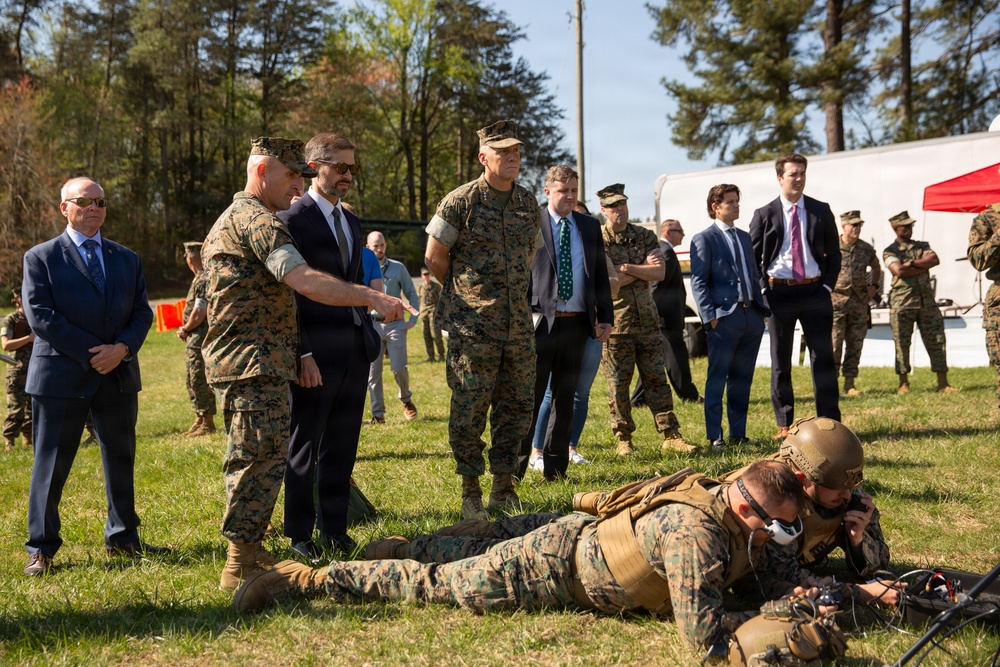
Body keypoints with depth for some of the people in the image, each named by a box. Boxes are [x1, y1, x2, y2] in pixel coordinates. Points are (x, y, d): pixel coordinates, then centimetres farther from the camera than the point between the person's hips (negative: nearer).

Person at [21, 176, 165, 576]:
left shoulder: (127, 259, 14)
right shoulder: (40, 258, 0)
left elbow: (142, 313, 9)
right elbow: (40, 317, -9)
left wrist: (123, 348, -11)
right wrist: (92, 353, -15)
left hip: (119, 377, 4)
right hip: (61, 376, -4)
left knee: (121, 458, 10)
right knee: (51, 464, 1)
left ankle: (122, 538, 21)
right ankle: (41, 549, 11)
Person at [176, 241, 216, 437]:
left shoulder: (203, 280, -17)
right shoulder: (201, 278, 16)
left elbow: (199, 313, -22)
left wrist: (185, 329, -8)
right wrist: (186, 330, 10)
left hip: (201, 339, -10)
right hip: (195, 339, 10)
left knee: (200, 381, -6)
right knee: (193, 382, 16)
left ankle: (207, 423, 0)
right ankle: (199, 421, 23)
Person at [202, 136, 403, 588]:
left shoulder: (228, 221, 23)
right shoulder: (258, 221, -13)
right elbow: (304, 282, -26)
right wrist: (371, 297, -28)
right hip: (254, 364, -11)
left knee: (252, 461, 15)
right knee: (263, 457, -9)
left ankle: (247, 551, 23)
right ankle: (241, 565, -5)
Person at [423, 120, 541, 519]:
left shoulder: (528, 203, 10)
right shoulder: (461, 201, -6)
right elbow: (434, 255, 1)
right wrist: (463, 293, 9)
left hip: (519, 324, 5)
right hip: (473, 326, -5)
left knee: (515, 407, 8)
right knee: (470, 408, -2)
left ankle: (504, 488, 19)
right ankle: (470, 493, 9)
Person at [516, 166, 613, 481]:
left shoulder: (591, 226, 13)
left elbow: (601, 274, 15)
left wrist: (605, 317, 9)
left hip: (577, 322, 5)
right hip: (541, 321, -4)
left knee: (565, 397, 9)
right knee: (530, 396, -5)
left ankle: (555, 468, 17)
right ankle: (515, 467, 0)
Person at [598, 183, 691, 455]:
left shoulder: (645, 237, 9)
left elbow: (659, 272, -4)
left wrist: (626, 268, -12)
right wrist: (642, 271, -9)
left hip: (646, 318, 3)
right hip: (614, 323, -3)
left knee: (656, 379, 5)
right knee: (618, 383, 1)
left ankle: (671, 436, 8)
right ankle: (624, 440, 11)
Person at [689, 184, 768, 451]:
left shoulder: (744, 237, 19)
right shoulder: (704, 239, -3)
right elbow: (698, 282, -8)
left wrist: (762, 307, 13)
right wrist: (709, 316, -16)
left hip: (752, 316, 7)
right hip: (724, 317, -7)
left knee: (742, 379, 10)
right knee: (717, 378, -3)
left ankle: (738, 433, 17)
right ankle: (714, 437, 0)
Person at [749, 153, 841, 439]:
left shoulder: (821, 211, 6)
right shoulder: (764, 214, 2)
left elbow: (833, 253, 11)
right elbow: (752, 258, 5)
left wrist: (827, 286, 0)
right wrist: (763, 291, -4)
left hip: (815, 291, 1)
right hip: (779, 292, -1)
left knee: (823, 358, 1)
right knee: (780, 363, 4)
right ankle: (784, 425, 12)